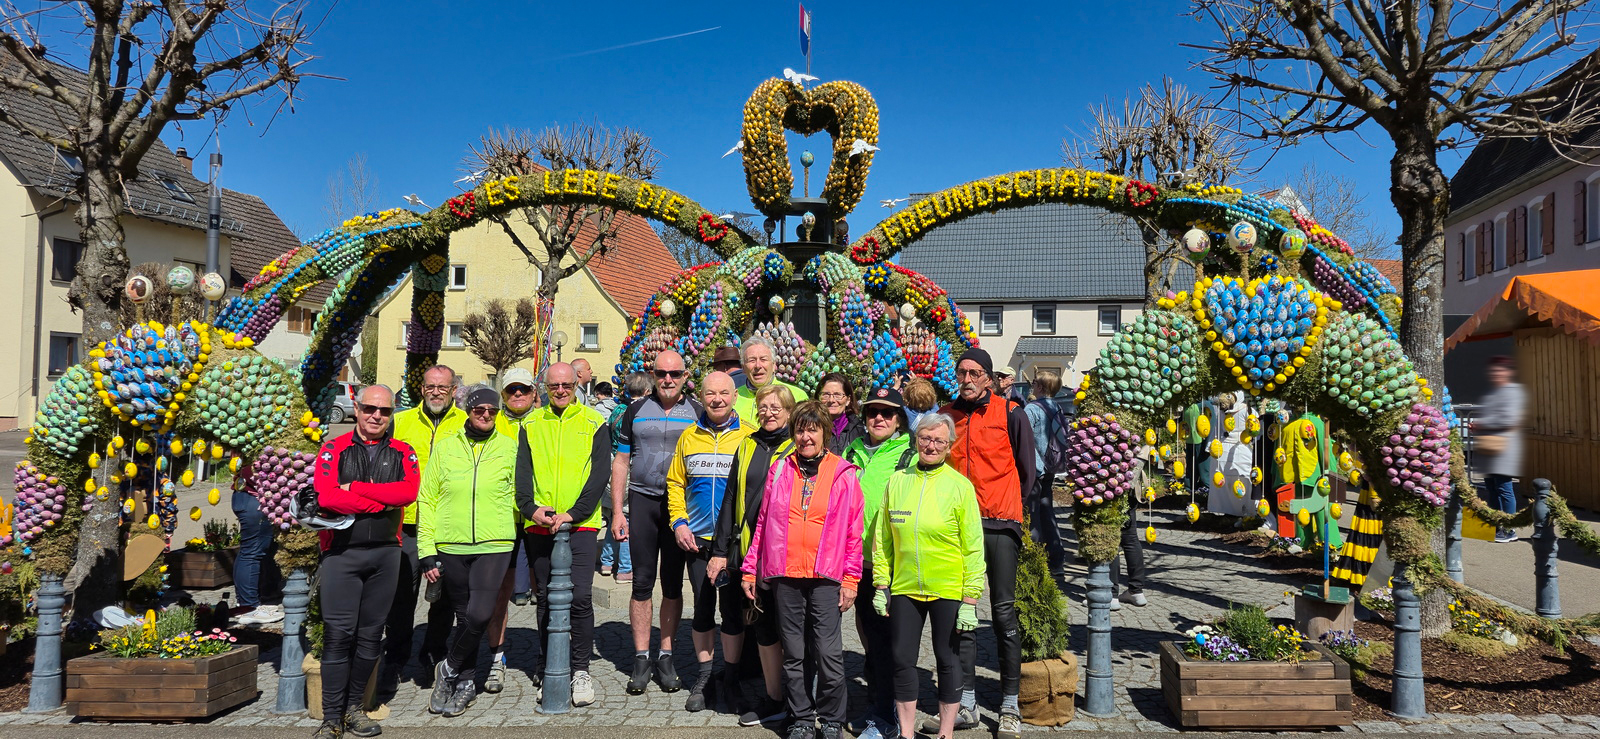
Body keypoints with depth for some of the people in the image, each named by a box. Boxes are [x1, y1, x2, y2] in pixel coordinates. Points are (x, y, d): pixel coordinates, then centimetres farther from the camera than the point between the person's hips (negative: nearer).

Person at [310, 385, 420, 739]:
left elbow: (409, 491, -11)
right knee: (338, 634, -3)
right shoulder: (334, 449, 2)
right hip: (341, 551, -2)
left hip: (385, 552, 3)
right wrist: (382, 503, -12)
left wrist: (356, 489, -13)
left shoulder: (402, 452, 8)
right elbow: (326, 497, -14)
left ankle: (353, 708, 22)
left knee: (371, 634, 8)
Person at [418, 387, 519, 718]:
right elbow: (427, 499, 5)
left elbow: (519, 496, 11)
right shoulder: (444, 446, 5)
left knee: (480, 614, -14)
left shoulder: (510, 447, 4)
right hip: (451, 546, 1)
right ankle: (466, 682, 27)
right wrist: (427, 552, 0)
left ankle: (448, 669, 9)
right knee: (464, 616, 11)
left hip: (494, 546, -1)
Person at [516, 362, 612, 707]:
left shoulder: (594, 423, 4)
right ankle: (549, 667, 22)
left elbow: (600, 473, -3)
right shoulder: (531, 425, 11)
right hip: (539, 525, 3)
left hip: (581, 524, -3)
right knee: (545, 597, 9)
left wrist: (573, 513, -15)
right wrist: (530, 508, -14)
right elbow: (523, 471, 5)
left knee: (580, 596, -9)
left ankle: (581, 670, 4)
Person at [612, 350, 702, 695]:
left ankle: (665, 657, 17)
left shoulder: (697, 412, 3)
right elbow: (621, 462, 7)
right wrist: (617, 511, 1)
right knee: (642, 582, 2)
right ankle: (641, 658, 11)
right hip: (642, 501, 0)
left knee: (673, 583, 7)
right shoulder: (636, 411, 6)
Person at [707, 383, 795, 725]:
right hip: (740, 546, 5)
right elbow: (730, 498, 9)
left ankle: (775, 702, 14)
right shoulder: (748, 446, 10)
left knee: (765, 621, 0)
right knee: (733, 613, 14)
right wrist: (720, 550, 5)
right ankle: (730, 678, 38)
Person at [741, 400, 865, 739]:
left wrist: (850, 579, -2)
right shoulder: (780, 470, 9)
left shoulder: (844, 474, 2)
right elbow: (762, 523, 12)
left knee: (829, 653, -2)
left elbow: (853, 531, 2)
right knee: (794, 654, 9)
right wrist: (750, 569, 10)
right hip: (784, 576, 2)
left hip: (825, 577, -2)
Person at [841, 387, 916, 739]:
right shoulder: (852, 452, 10)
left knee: (883, 637, -2)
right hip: (857, 560, 6)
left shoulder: (910, 457, -6)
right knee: (867, 634, 16)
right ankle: (874, 706, 31)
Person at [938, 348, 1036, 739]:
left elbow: (1025, 471, 6)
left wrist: (1012, 510, 8)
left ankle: (1010, 707, 9)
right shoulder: (945, 415, 8)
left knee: (1004, 613, 0)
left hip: (999, 524, -3)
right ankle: (966, 705, 15)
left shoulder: (1011, 414, -1)